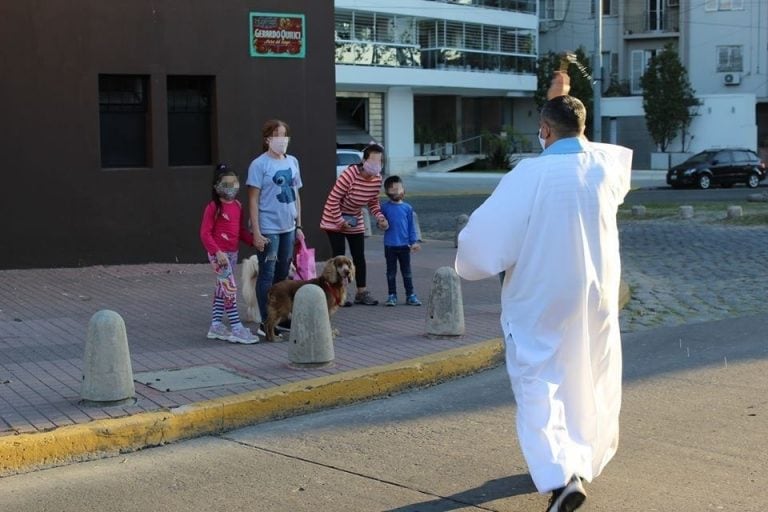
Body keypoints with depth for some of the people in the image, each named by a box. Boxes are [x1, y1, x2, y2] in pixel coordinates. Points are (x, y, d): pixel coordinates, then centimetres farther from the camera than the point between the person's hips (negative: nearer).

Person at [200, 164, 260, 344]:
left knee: (222, 289, 14)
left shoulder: (237, 206, 8)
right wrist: (217, 252, -22)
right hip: (219, 254, -8)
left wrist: (254, 241, 0)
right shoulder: (213, 207, -12)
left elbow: (241, 230, 16)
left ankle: (216, 325, 22)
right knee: (230, 288, -11)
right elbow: (205, 233, -14)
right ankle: (236, 328, -9)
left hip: (232, 253, 8)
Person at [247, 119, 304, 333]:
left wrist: (298, 226, 14)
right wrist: (256, 232, -15)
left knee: (283, 274, 15)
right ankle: (266, 322, 5)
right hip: (268, 229, -6)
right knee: (267, 275, -1)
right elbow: (253, 200, -11)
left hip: (288, 228, 6)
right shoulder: (259, 164, -10)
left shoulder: (292, 161, 9)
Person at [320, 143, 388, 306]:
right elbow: (333, 199, -26)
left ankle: (361, 292, 15)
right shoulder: (350, 174, -30)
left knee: (359, 256, 7)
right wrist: (340, 221, -21)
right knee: (339, 256, -5)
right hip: (335, 219, -6)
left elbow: (373, 202, 6)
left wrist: (380, 217, -11)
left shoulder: (377, 179, -10)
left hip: (355, 220, 6)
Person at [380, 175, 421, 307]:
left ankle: (410, 295, 14)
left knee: (407, 271, 8)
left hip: (404, 245, 1)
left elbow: (411, 226, 4)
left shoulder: (407, 208, 1)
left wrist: (414, 241, -1)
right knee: (391, 272, 8)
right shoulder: (385, 207, -2)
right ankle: (392, 295, 15)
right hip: (390, 245, -1)